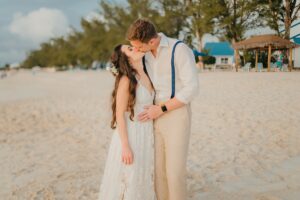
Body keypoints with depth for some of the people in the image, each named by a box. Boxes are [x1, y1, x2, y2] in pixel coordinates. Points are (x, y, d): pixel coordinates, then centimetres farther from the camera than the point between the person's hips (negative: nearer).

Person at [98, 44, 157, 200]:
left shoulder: (146, 77, 6)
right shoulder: (126, 80, -16)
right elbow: (120, 114, -16)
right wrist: (125, 146, -19)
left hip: (146, 134, 7)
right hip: (130, 135, -7)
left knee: (143, 178, 18)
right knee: (128, 180, 6)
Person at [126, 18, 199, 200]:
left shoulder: (180, 49, -17)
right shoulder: (146, 53, 6)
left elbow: (192, 89, -20)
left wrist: (161, 109, -19)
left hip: (177, 115, -7)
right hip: (156, 115, 7)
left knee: (175, 171, -3)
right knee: (159, 168, 11)